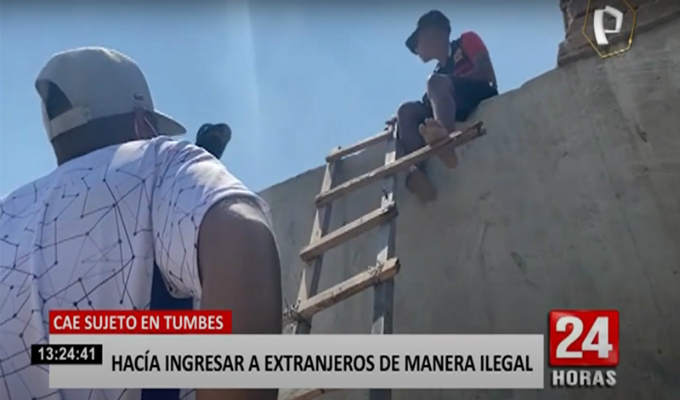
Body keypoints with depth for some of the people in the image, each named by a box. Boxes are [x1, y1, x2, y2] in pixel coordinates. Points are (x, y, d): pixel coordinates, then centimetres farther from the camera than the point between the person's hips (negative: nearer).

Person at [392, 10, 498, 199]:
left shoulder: (467, 40, 17)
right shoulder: (440, 72, 32)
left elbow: (486, 71, -2)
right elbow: (430, 106, 21)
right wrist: (401, 120, 9)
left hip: (481, 96, -6)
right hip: (457, 110, 6)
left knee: (435, 82, -27)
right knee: (407, 110, -12)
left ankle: (445, 134, -55)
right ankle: (418, 170, -37)